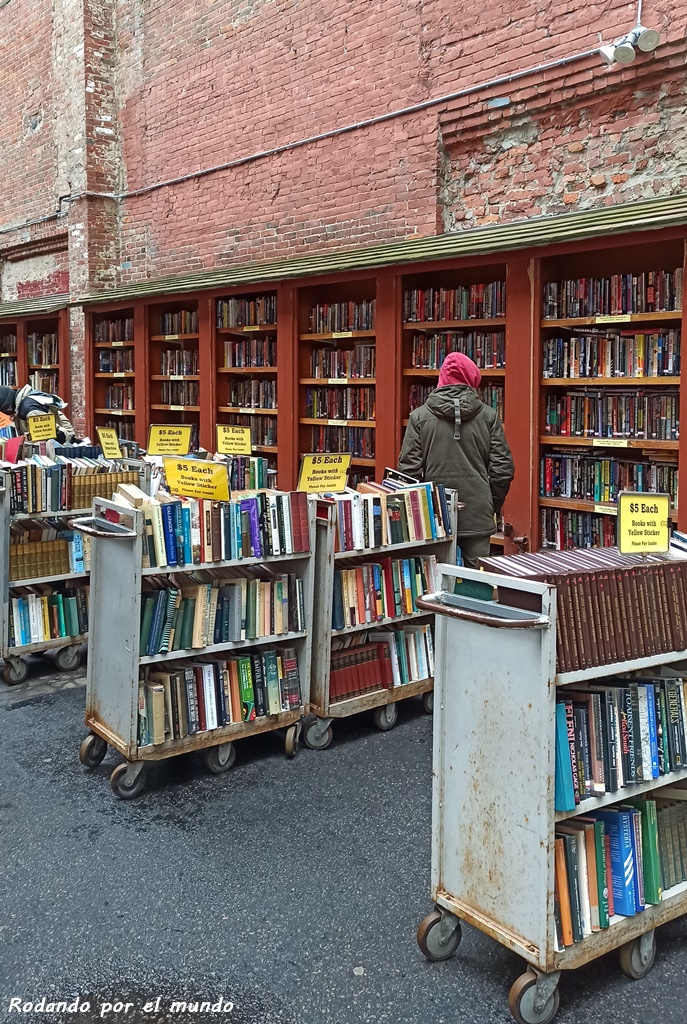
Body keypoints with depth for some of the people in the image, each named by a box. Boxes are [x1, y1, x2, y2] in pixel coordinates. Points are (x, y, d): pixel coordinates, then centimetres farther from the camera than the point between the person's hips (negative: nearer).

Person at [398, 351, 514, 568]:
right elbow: (503, 469, 0)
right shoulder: (489, 416, 0)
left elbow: (409, 468, -3)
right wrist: (494, 504, 15)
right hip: (478, 516, 0)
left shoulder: (419, 416, -1)